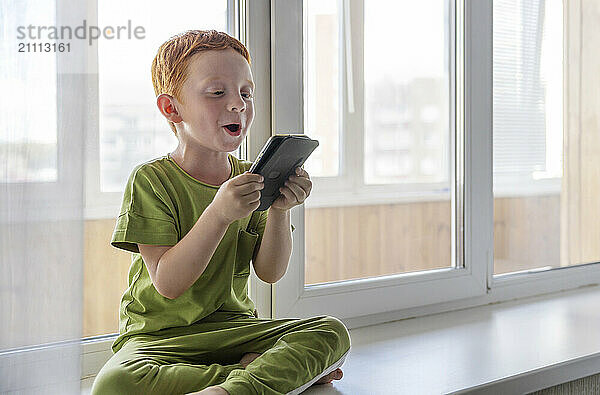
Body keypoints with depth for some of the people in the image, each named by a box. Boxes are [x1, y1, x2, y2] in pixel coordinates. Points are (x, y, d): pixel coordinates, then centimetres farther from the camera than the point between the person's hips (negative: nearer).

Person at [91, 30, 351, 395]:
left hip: (234, 326, 4)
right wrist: (219, 213, -30)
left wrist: (280, 211, -16)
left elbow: (270, 272, 1)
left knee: (332, 332, -17)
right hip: (159, 334, -4)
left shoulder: (250, 177, 7)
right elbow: (167, 283, -18)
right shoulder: (151, 180, -9)